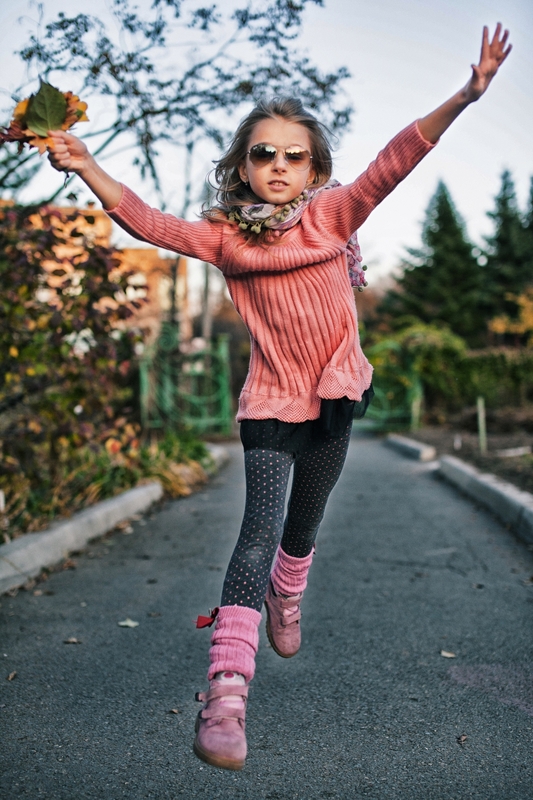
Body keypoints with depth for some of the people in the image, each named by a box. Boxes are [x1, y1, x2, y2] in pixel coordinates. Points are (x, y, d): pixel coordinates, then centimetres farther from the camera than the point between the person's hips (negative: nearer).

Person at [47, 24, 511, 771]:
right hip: (269, 403, -2)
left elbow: (395, 161, -14)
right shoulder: (224, 235, -4)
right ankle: (226, 694, -17)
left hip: (333, 398, 2)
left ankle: (285, 600, 51)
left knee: (303, 526, 17)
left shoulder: (334, 214, -5)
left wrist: (465, 95, -23)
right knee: (260, 531, -14)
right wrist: (87, 167, -17)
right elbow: (148, 221, -8)